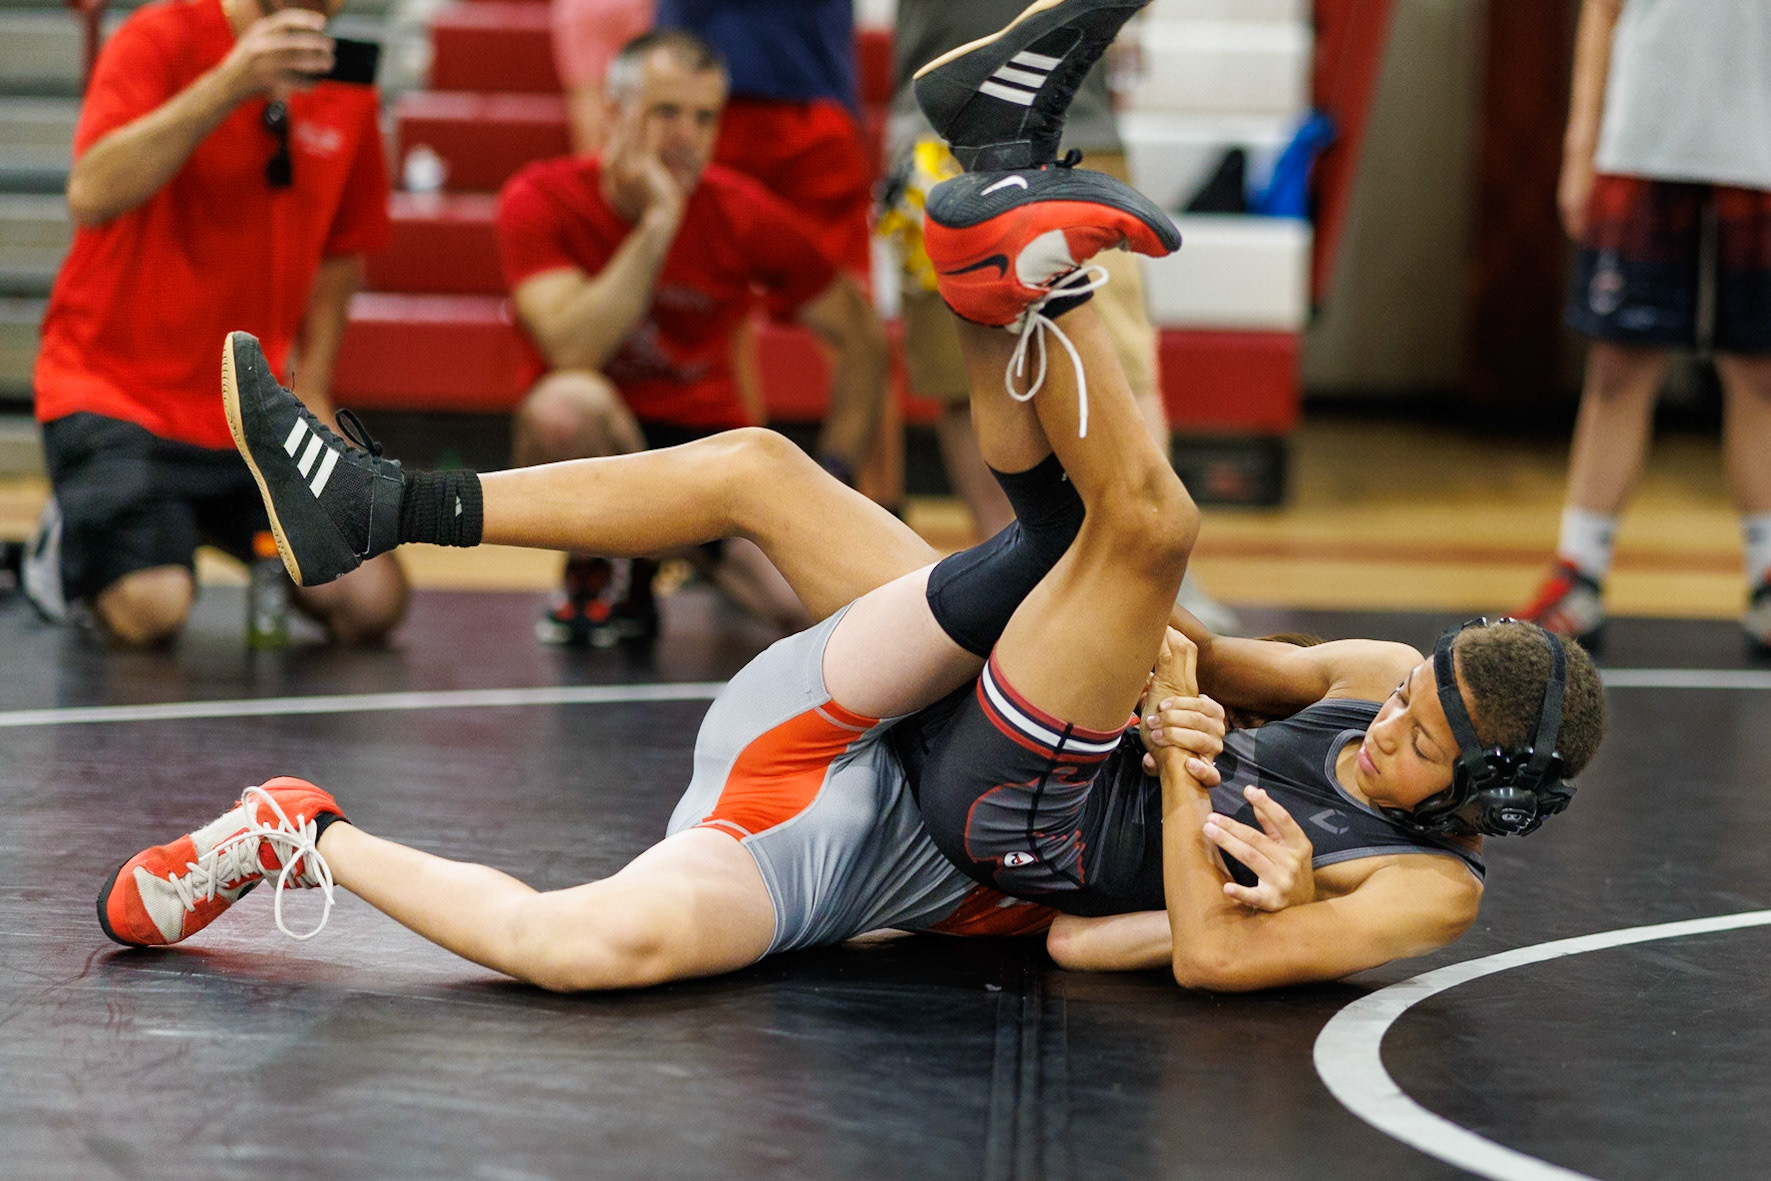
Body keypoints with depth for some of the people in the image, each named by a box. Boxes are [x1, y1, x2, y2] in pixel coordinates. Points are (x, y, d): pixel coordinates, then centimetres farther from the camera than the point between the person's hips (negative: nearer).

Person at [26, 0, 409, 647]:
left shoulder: (347, 88, 4)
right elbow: (91, 196, -30)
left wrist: (311, 394, 3)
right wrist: (230, 83, -38)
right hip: (113, 389, -6)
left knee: (370, 604, -10)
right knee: (151, 612, -28)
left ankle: (200, 522, 17)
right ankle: (76, 541, 9)